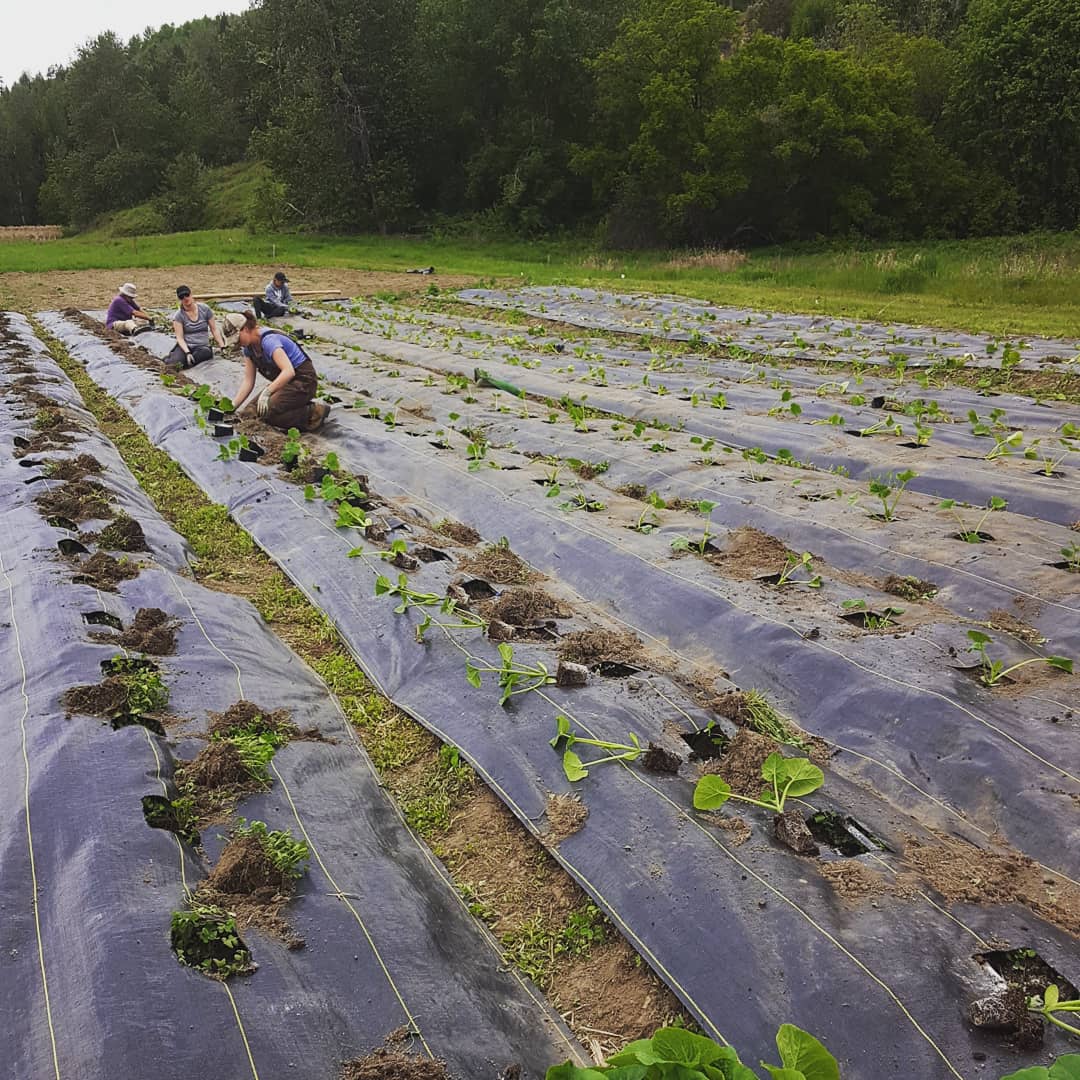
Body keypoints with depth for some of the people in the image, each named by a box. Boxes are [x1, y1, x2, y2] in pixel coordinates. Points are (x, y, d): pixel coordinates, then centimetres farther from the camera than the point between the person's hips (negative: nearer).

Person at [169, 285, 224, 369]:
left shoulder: (205, 309, 2)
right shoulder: (179, 316, -2)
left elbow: (214, 329, 8)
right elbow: (180, 338, -8)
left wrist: (223, 347, 1)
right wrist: (187, 353, -24)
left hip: (202, 346, 1)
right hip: (185, 346, -1)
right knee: (176, 361, -29)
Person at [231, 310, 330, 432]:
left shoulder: (268, 340, -24)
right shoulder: (249, 347, 4)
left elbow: (288, 371, -35)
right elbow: (248, 380, 5)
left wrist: (266, 392, -37)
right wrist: (232, 406, -2)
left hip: (303, 382, -10)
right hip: (286, 381, 10)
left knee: (266, 412, -22)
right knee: (253, 411, 3)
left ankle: (314, 412, -10)